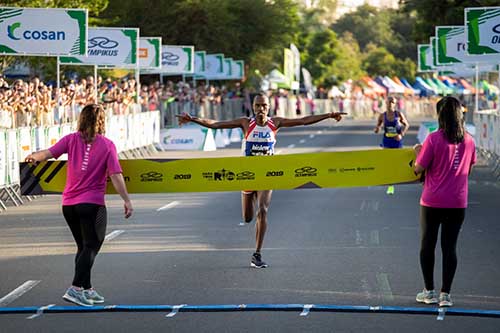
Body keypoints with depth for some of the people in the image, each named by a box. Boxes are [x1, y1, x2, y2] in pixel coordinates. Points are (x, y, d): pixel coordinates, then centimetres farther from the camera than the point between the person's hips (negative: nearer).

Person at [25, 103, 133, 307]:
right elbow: (115, 175, -11)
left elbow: (49, 153, -9)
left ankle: (86, 289, 23)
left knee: (84, 247, 18)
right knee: (91, 246, -1)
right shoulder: (107, 144, -4)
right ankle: (76, 288, -16)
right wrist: (126, 200, -9)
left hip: (69, 204, 5)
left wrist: (34, 157, 11)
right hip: (92, 204, -5)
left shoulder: (72, 139, 2)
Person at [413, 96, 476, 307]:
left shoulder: (434, 139, -14)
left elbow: (419, 169, -10)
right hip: (458, 203, 3)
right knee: (449, 247, 7)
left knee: (427, 246, 11)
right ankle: (445, 294, 5)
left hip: (432, 202, -3)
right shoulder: (469, 141, 0)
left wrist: (418, 153, 8)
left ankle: (429, 292, 15)